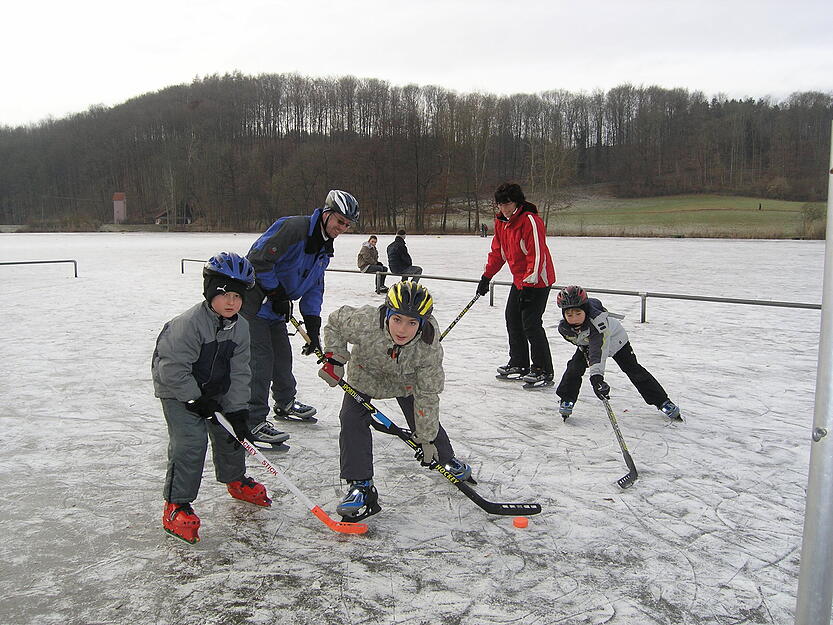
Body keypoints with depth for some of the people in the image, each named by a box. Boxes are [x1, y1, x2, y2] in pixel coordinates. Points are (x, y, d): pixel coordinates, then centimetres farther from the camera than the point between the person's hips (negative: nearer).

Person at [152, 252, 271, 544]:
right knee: (190, 441, -16)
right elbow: (172, 368, -27)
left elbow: (238, 372, -5)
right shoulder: (189, 323, -29)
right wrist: (195, 399, -23)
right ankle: (176, 505, -4)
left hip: (215, 390, 7)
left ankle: (236, 481, 39)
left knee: (231, 432, 13)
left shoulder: (240, 327, -7)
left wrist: (237, 411, -10)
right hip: (177, 390, -7)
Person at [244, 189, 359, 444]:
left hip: (276, 307, 9)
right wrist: (276, 294, -19)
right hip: (254, 300, -9)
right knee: (261, 358, -10)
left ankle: (285, 404, 37)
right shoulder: (294, 228, -23)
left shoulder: (324, 247, 8)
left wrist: (313, 324, 0)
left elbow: (314, 286, 10)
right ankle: (254, 421, -4)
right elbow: (258, 260, -27)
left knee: (283, 355, 18)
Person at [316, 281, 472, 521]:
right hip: (366, 373, 0)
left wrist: (426, 438, -19)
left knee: (425, 419, 4)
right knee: (352, 419, -16)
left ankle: (446, 459, 37)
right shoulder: (364, 322, -41)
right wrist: (334, 358, -21)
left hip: (408, 380, 0)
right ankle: (361, 485, -7)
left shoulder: (429, 347, -36)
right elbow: (335, 323, -16)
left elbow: (427, 394, -25)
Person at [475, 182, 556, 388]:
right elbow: (498, 252, 16)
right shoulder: (501, 222, 7)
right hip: (519, 279, 9)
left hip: (537, 280, -9)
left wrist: (529, 285, -26)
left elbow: (537, 255, -24)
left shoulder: (530, 221, -20)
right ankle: (519, 365, 25)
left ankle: (543, 371, -2)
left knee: (531, 323, -11)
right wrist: (486, 276, 12)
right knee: (513, 319, 12)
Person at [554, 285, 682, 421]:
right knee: (574, 367, -15)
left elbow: (599, 349, -55)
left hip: (615, 339, -4)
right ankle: (567, 399, 5)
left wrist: (596, 375, -64)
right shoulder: (563, 327, -27)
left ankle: (662, 401, 8)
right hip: (586, 344, 4)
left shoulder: (597, 319, -45)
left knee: (633, 370, -4)